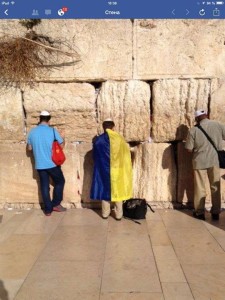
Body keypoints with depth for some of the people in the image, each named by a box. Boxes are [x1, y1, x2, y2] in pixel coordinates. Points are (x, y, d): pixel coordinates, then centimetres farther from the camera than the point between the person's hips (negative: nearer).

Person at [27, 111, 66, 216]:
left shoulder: (32, 131, 2)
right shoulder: (52, 130, -9)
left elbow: (29, 148, 11)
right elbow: (62, 144, -3)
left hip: (39, 165, 3)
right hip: (52, 163, -3)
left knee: (44, 186, 11)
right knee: (60, 181, 16)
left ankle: (48, 209, 16)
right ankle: (56, 204, 16)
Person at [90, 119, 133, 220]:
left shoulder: (98, 140, -4)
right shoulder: (119, 138, -5)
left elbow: (95, 157, 4)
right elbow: (126, 154, 1)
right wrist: (123, 168, 14)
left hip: (103, 170, 1)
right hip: (117, 170, 0)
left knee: (105, 189, 13)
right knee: (118, 190, 10)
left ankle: (105, 213, 21)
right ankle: (118, 214, 16)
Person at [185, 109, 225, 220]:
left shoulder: (193, 130, -8)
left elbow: (189, 149, -7)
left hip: (200, 161, -1)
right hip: (214, 160, 2)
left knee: (200, 187, 9)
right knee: (215, 187, 13)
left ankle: (199, 212, 17)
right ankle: (216, 212, 20)